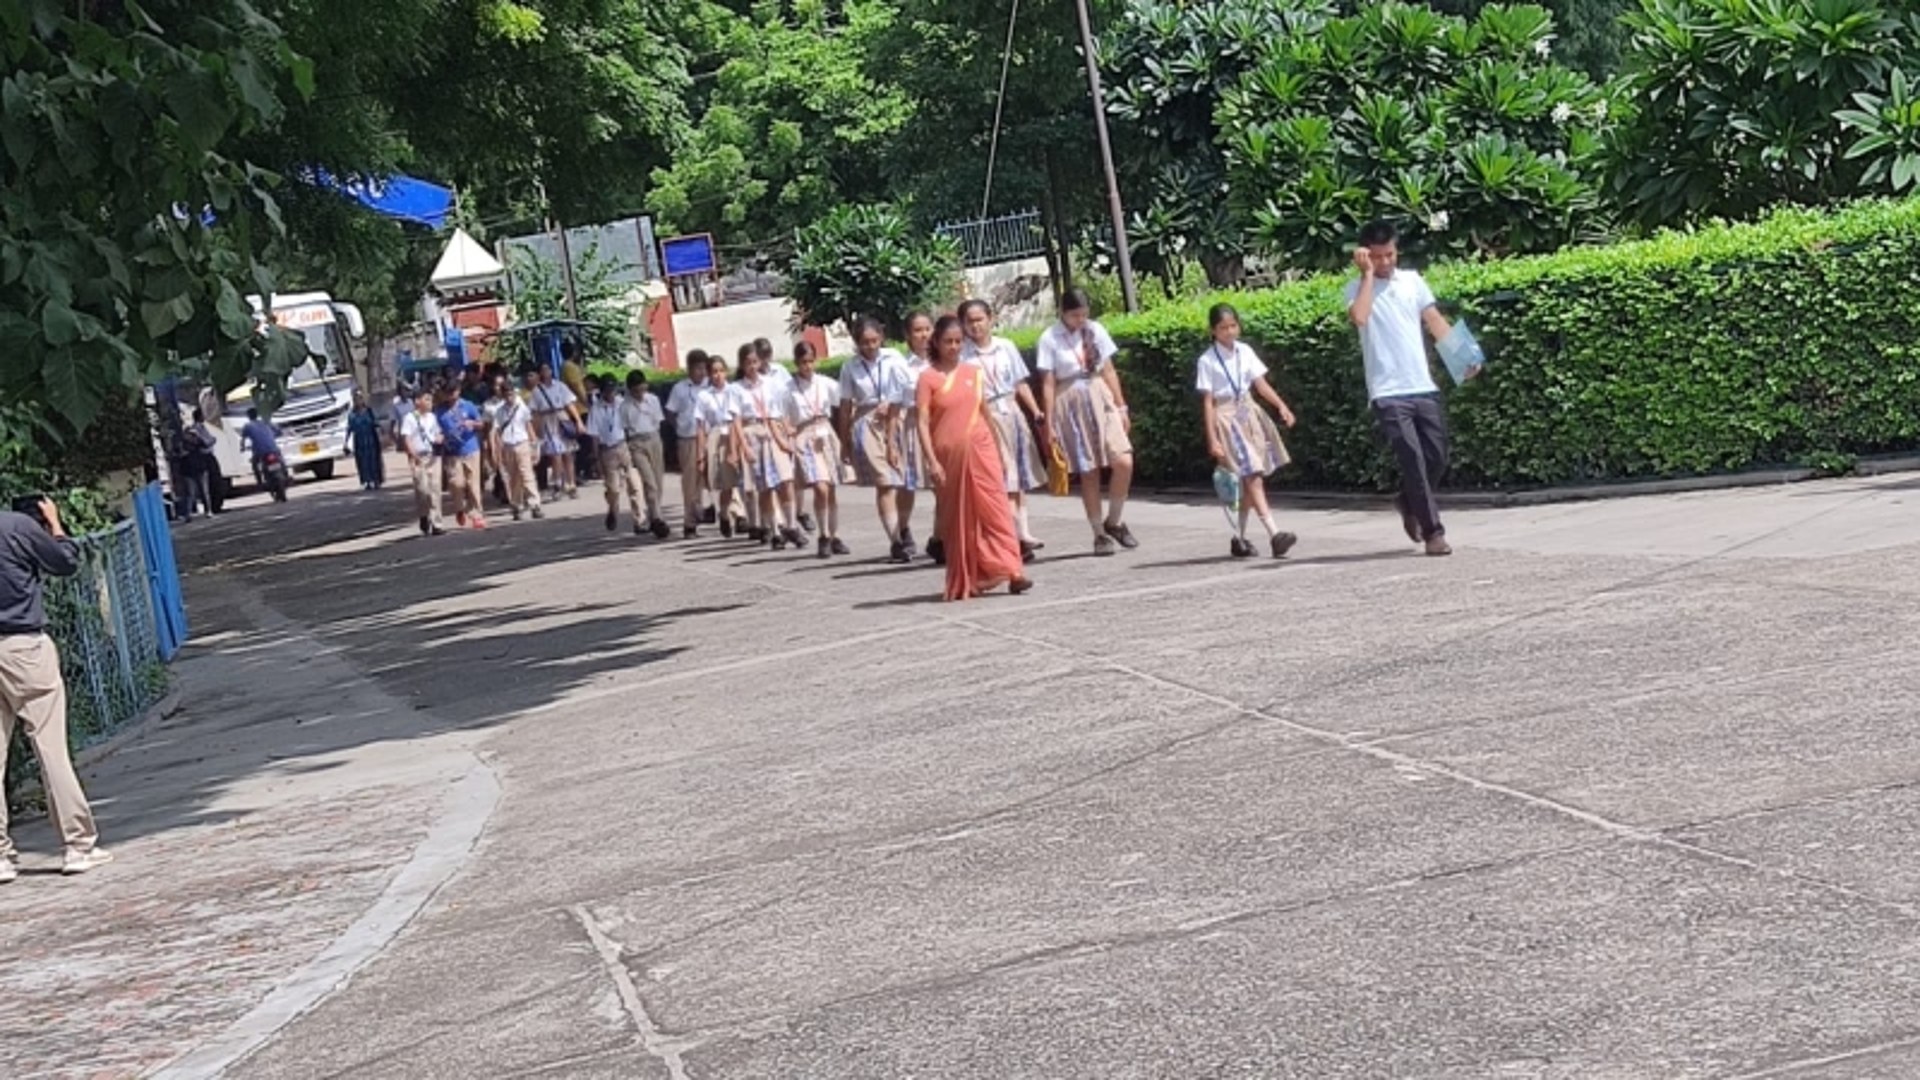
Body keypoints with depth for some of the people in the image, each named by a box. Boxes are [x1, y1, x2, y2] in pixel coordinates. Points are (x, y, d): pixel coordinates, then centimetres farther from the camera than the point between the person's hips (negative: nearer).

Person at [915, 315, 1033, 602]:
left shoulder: (974, 372, 9)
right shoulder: (928, 378, -3)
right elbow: (922, 422, -7)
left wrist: (997, 448, 18)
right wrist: (932, 461, -15)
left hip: (980, 449, 2)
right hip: (950, 453, -2)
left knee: (995, 508, -5)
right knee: (959, 516, 5)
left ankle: (1010, 572, -8)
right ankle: (964, 581, 13)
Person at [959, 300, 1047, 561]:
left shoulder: (1006, 347, 5)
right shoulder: (963, 355, -7)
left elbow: (1020, 383, 10)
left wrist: (1035, 411, 3)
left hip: (1012, 412, 5)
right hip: (985, 418, -5)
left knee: (1020, 478, 8)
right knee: (1003, 481, -7)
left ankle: (1023, 532, 14)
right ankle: (1021, 536, -9)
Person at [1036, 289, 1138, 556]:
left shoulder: (1096, 331, 5)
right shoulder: (1050, 339, -4)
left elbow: (1109, 371, 10)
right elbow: (1048, 383, -4)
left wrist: (1121, 406, 8)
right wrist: (1049, 424, -6)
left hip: (1100, 397, 3)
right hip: (1070, 402, -3)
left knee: (1124, 462, -10)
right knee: (1088, 473, 1)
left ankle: (1114, 521, 10)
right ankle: (1100, 534, 13)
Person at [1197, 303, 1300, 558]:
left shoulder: (1245, 351, 5)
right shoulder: (1207, 361, -7)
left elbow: (1261, 384, 4)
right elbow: (1207, 402, -7)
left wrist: (1281, 406, -11)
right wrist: (1212, 439, -11)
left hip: (1249, 414, 5)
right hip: (1227, 419, -5)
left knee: (1248, 481, 7)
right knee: (1253, 478, -14)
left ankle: (1239, 538, 18)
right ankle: (1274, 535, -22)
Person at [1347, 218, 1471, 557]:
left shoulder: (1413, 281, 11)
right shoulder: (1358, 287, 0)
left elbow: (1435, 321, 6)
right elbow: (1359, 317, -21)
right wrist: (1368, 274, -13)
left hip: (1424, 387, 4)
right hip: (1388, 393, -4)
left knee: (1437, 458, 6)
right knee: (1413, 459, -11)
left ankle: (1410, 503, 35)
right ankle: (1433, 532, -6)